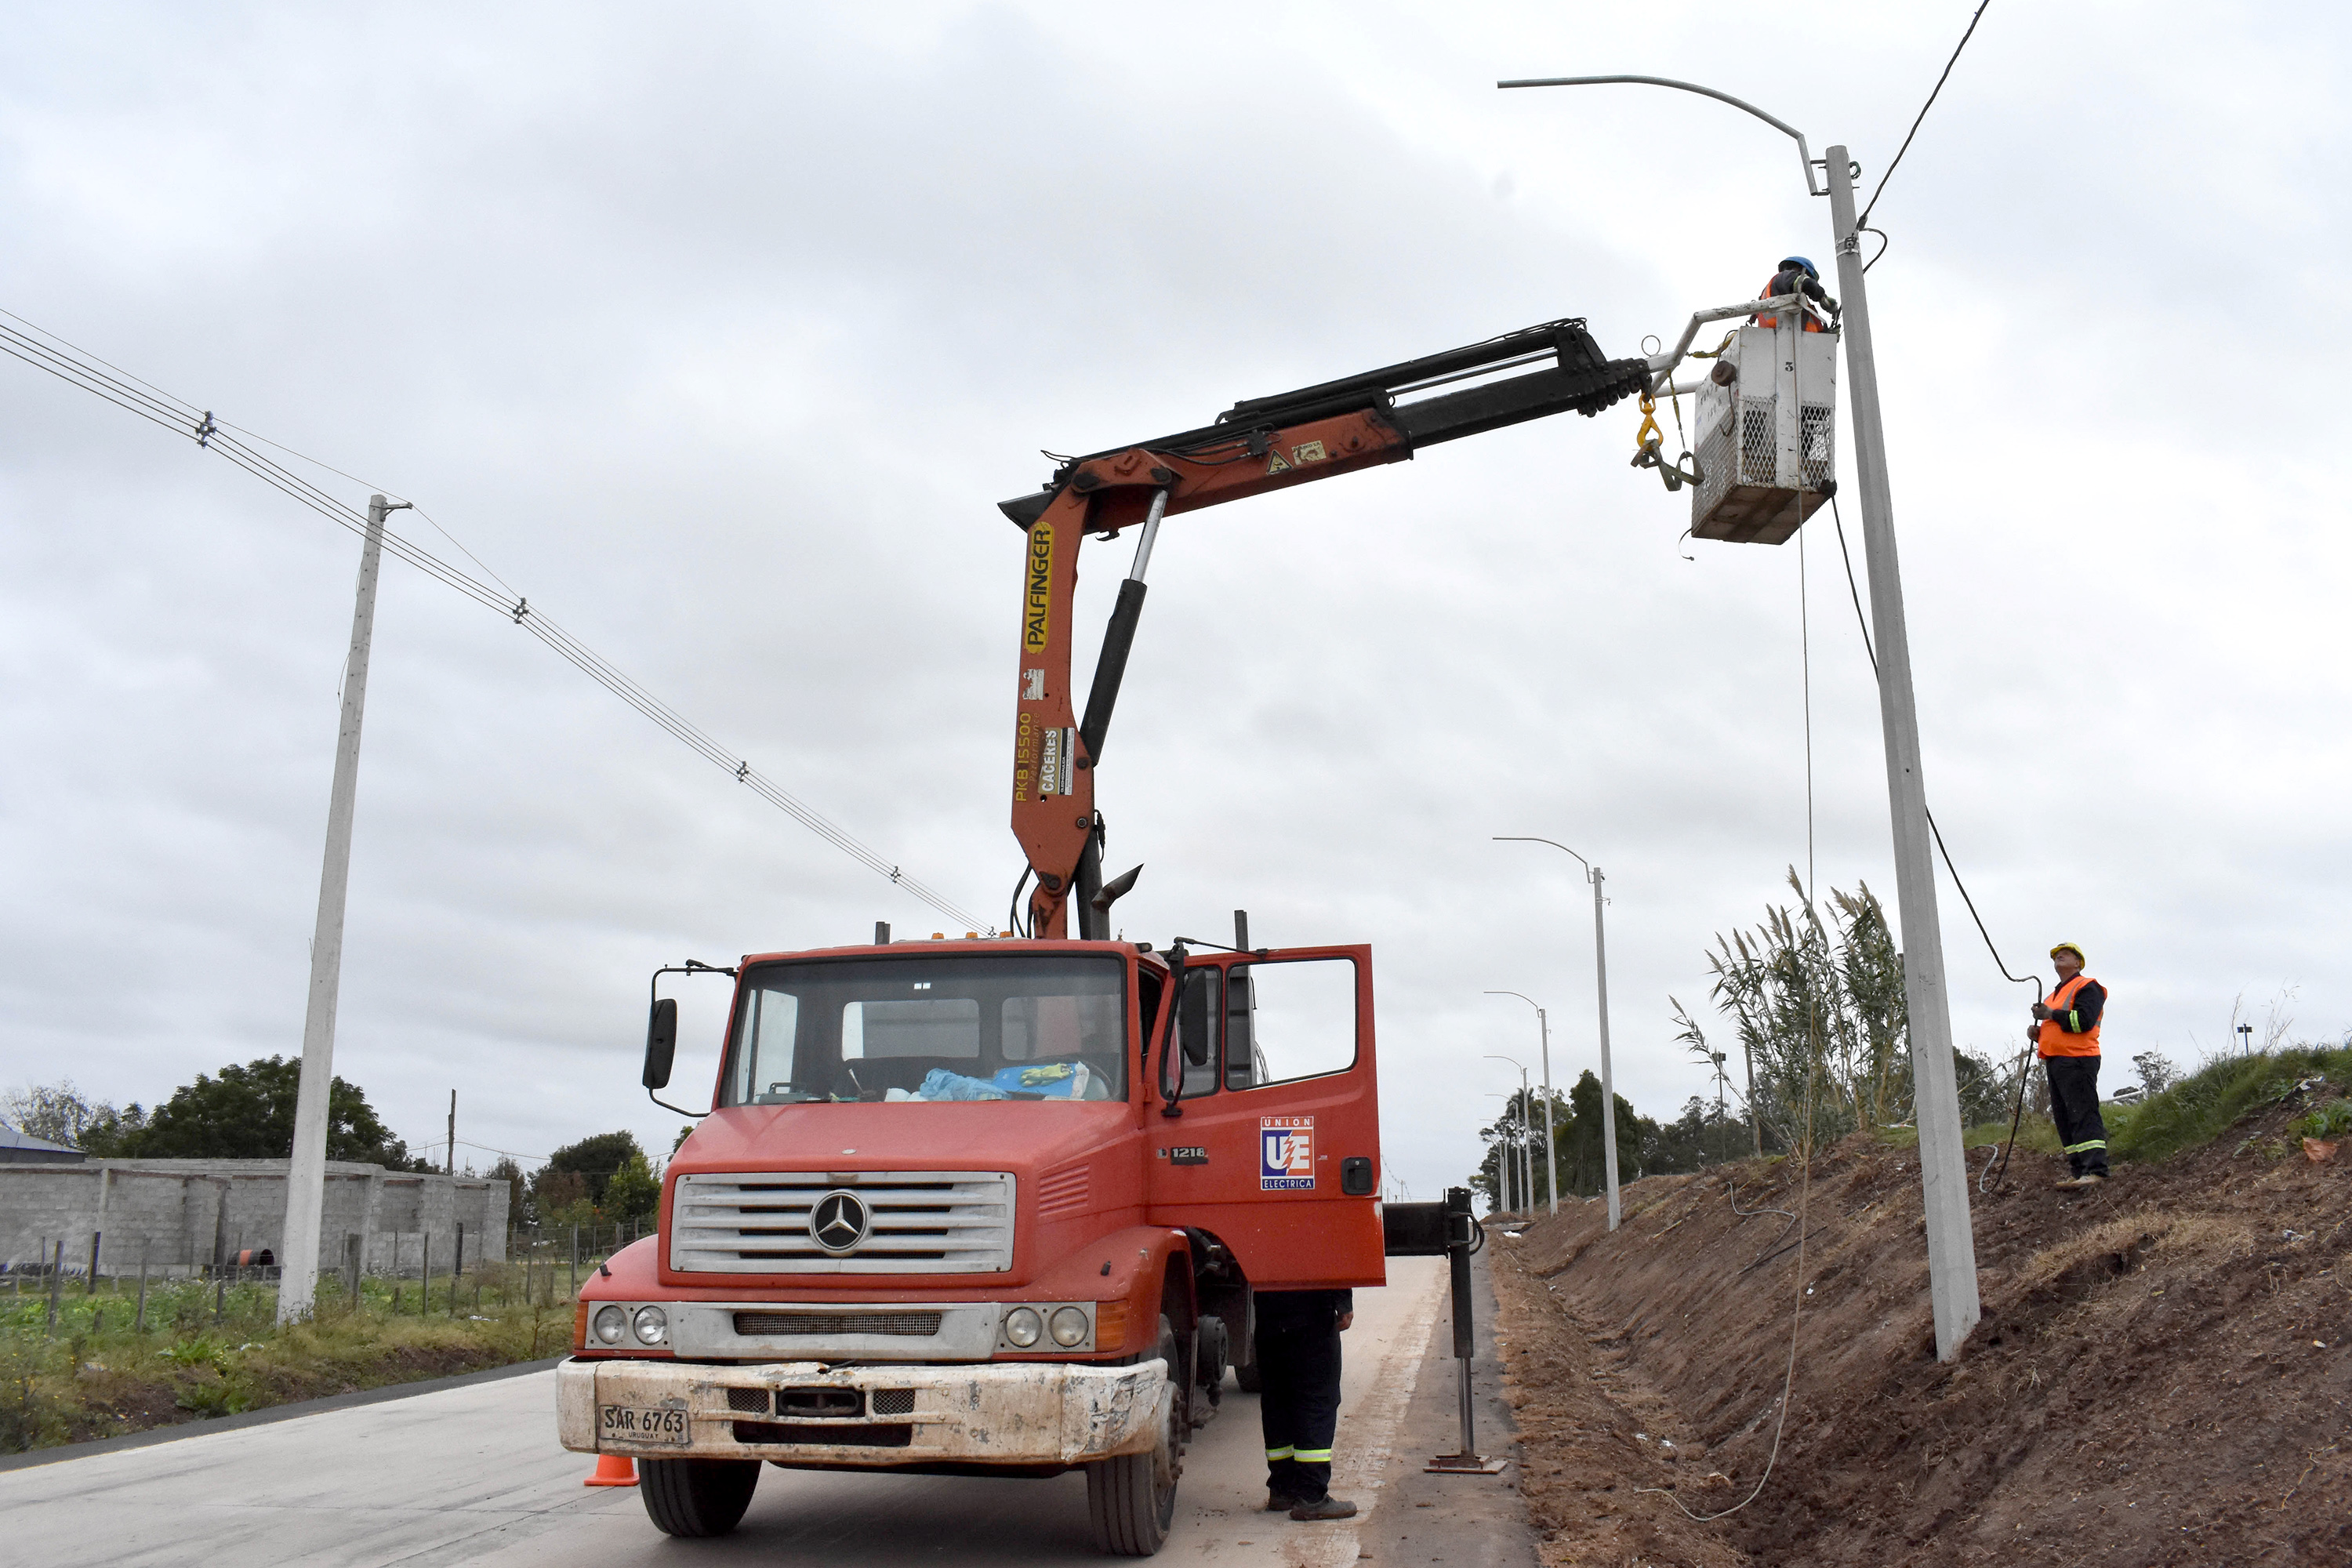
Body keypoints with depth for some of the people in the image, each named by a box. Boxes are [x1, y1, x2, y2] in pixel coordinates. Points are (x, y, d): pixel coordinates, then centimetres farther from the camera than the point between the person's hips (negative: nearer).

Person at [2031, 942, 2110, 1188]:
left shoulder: (2087, 987, -1)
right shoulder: (2056, 995, 27)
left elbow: (2084, 1020, -17)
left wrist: (2051, 1014, -13)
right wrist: (2038, 1033, 13)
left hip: (2077, 1060, -10)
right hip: (2055, 1062, 10)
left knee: (2084, 1115, -15)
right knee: (2065, 1119, 7)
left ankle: (2095, 1170, -19)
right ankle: (2080, 1172, 9)